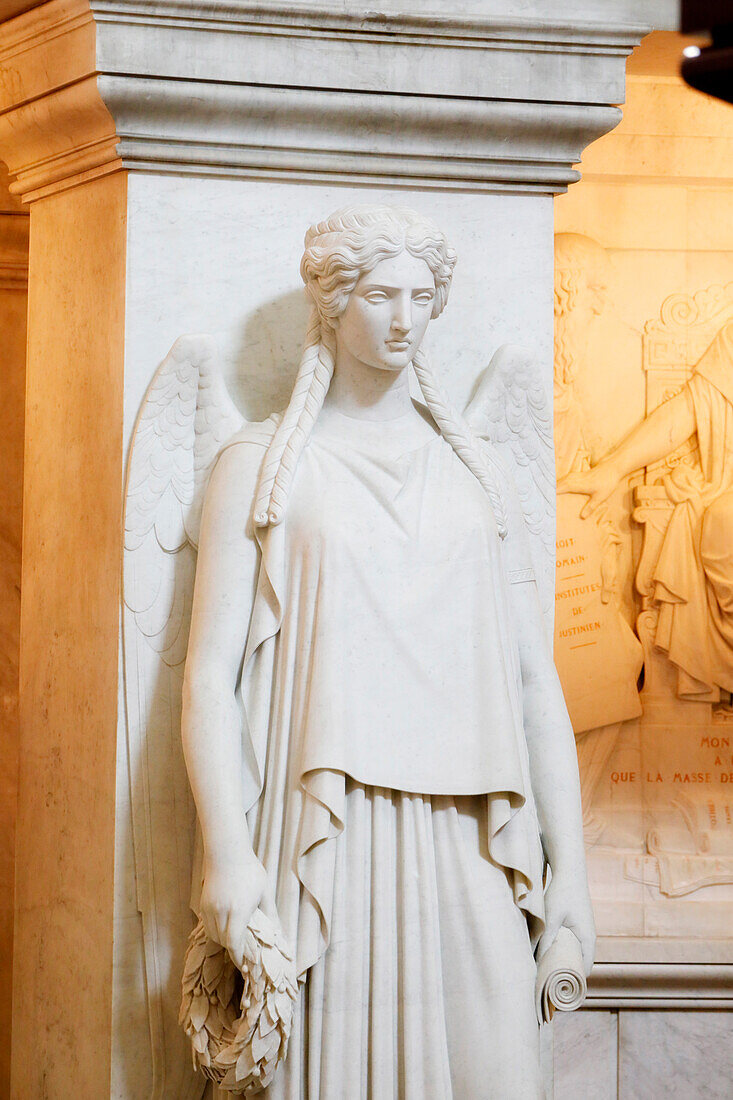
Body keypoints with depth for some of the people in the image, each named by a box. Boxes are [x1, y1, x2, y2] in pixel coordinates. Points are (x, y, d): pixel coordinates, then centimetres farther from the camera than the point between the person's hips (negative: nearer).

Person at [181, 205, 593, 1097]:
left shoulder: (474, 471, 15)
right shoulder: (262, 464, 7)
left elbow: (535, 683, 12)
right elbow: (210, 672, -1)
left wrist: (569, 866, 6)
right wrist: (226, 852, -13)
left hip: (467, 842, 3)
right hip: (324, 840, -2)